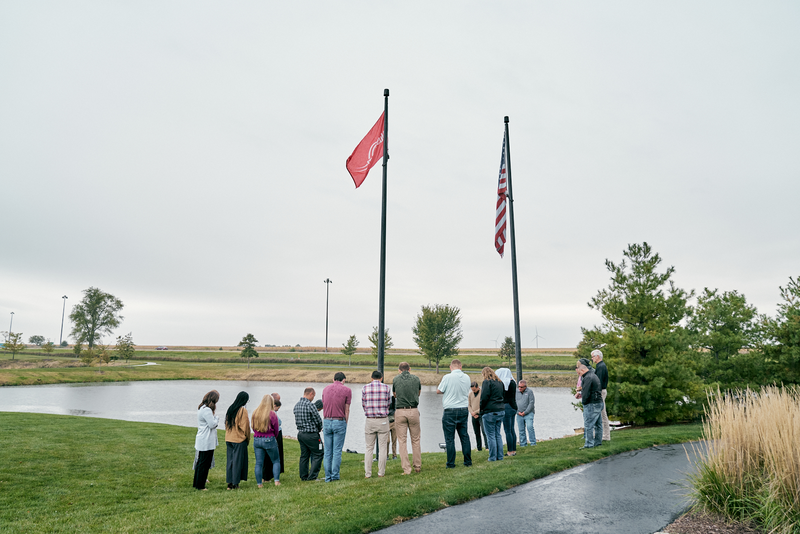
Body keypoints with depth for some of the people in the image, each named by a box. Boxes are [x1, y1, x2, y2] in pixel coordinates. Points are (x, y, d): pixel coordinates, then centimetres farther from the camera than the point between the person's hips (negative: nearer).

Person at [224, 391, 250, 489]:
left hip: (229, 439, 6)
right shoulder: (243, 410, -13)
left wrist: (229, 435, 18)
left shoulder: (230, 409, 7)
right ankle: (235, 484, 5)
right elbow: (245, 426, -11)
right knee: (238, 461, 2)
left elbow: (226, 424, 13)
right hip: (240, 440, -6)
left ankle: (229, 483, 14)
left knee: (230, 460, 12)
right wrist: (247, 439, 2)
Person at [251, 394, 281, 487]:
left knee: (258, 462, 9)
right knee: (276, 461, 11)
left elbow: (253, 427, 11)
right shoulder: (272, 414, -12)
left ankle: (259, 483, 11)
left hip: (256, 440, 4)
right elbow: (276, 429, -3)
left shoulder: (255, 413, 1)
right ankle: (276, 480, 7)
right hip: (269, 440, -4)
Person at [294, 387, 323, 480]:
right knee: (318, 455, 2)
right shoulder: (310, 405, -18)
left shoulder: (297, 405, 7)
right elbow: (318, 420, -14)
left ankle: (304, 476, 20)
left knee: (304, 455, 16)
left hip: (300, 433, 8)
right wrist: (319, 429, 5)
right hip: (311, 434, -8)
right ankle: (312, 476, 0)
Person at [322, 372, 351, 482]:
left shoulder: (325, 389, 11)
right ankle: (335, 476, 4)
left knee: (327, 451, 8)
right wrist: (345, 424, 6)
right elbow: (346, 410, -1)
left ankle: (328, 477, 11)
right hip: (339, 422, -3)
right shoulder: (347, 390, -1)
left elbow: (324, 407, 13)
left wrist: (326, 421, 16)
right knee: (337, 451, 2)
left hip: (326, 422, 4)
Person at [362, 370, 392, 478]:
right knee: (382, 448, 7)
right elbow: (388, 404, 8)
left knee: (369, 448, 8)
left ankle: (367, 473, 8)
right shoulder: (386, 388, -1)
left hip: (370, 420, 1)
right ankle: (381, 472, 10)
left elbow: (363, 405, 8)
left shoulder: (365, 388, 0)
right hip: (383, 420, -1)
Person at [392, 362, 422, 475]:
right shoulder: (416, 378, 5)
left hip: (400, 411, -1)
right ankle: (417, 466, 21)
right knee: (415, 439, 14)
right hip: (413, 411, 1)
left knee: (402, 441, 4)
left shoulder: (395, 379, 4)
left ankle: (406, 469, 1)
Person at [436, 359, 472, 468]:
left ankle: (451, 463, 4)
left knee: (449, 438, 2)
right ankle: (468, 461, 16)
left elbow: (438, 391, -3)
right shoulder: (466, 377, 3)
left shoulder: (448, 377, -12)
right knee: (464, 436, 13)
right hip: (464, 410, 5)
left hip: (450, 411, -5)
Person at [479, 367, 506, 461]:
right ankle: (500, 456, 16)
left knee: (491, 435, -1)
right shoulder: (500, 382, 14)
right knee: (498, 434, 14)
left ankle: (492, 457, 2)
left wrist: (481, 409, -2)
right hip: (501, 411, 7)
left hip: (490, 412, -7)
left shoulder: (487, 382, -9)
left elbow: (484, 397, -14)